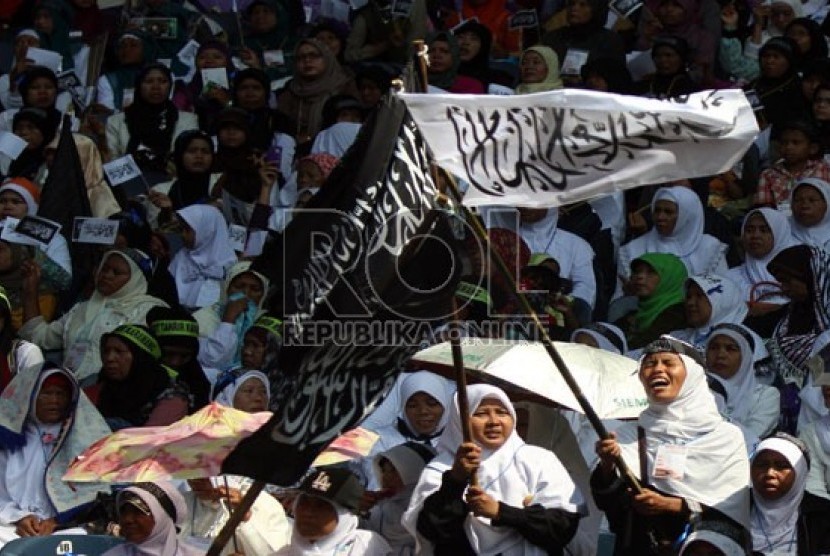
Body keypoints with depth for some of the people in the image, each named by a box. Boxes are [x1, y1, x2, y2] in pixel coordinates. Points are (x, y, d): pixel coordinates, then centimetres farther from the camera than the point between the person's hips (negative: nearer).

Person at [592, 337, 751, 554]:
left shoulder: (726, 437, 7)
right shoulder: (628, 435, 14)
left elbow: (733, 512, 1)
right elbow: (608, 503, 4)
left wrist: (670, 505, -7)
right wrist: (607, 466, -14)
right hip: (638, 547, 1)